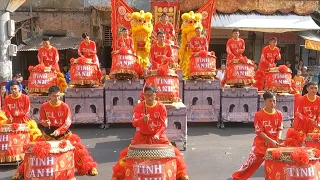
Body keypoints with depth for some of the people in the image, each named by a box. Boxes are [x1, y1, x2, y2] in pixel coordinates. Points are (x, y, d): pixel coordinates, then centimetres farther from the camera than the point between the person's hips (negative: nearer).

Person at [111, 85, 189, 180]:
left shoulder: (161, 106, -9)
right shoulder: (139, 106, -8)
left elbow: (163, 124, -9)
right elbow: (134, 123, -14)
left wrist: (157, 134, -25)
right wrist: (142, 119, -34)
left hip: (158, 136, 0)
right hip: (142, 136, 0)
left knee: (173, 152, -11)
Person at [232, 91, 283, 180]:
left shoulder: (279, 114, 0)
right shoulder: (259, 114, -13)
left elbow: (280, 128, 5)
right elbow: (259, 132, -13)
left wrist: (278, 138, -15)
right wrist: (271, 140, -20)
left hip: (274, 143, 4)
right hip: (261, 143, -4)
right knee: (251, 161, -2)